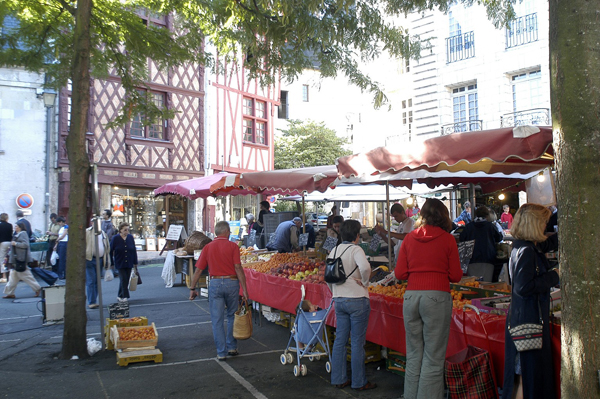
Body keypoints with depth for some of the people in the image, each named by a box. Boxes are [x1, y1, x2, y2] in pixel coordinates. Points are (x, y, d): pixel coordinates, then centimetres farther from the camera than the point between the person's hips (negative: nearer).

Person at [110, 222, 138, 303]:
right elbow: (110, 251, -3)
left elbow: (134, 251, 7)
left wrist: (135, 262, 7)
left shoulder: (130, 237, 1)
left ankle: (120, 296, 23)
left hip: (129, 263, 3)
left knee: (126, 280, 8)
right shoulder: (115, 238, -7)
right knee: (123, 279, -10)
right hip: (120, 264, -3)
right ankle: (125, 296, -6)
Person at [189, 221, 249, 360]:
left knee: (217, 320, 6)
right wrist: (244, 289, -9)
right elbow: (238, 268, -10)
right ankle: (232, 347, 24)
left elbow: (198, 270, 4)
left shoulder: (208, 247, 5)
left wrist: (193, 288, 13)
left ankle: (221, 352, 9)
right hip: (231, 283, -1)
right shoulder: (232, 246, -3)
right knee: (232, 317, 17)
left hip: (215, 283, 1)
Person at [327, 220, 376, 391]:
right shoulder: (355, 249, -12)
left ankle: (339, 379, 21)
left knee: (340, 340, 13)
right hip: (357, 300, -6)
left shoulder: (334, 251, 8)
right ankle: (359, 382, 13)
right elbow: (365, 268, -31)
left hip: (339, 300, 6)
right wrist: (364, 282, -14)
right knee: (357, 342, 3)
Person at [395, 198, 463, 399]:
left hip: (411, 296, 4)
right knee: (433, 358, 3)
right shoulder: (447, 239, 0)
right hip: (437, 297, -3)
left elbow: (400, 273, 6)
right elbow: (455, 276, 1)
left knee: (413, 355, 14)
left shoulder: (409, 238, 7)